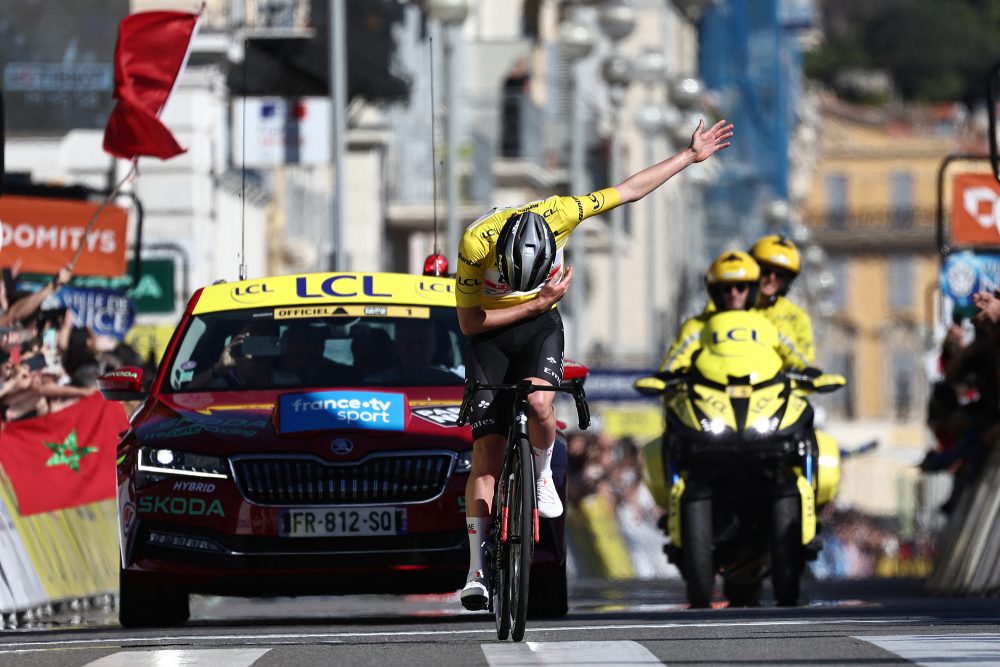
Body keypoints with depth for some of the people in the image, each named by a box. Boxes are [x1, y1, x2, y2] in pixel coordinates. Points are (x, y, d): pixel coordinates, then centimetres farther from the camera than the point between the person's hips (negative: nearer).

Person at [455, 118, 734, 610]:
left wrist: (690, 156, -6)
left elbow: (631, 189, -11)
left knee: (539, 404, -31)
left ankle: (543, 475, 1)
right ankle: (477, 568, -5)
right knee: (486, 449, -8)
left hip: (540, 327, 1)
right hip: (490, 335, -1)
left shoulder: (557, 215, -24)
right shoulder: (475, 244, -29)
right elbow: (469, 322, -19)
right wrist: (535, 302, -23)